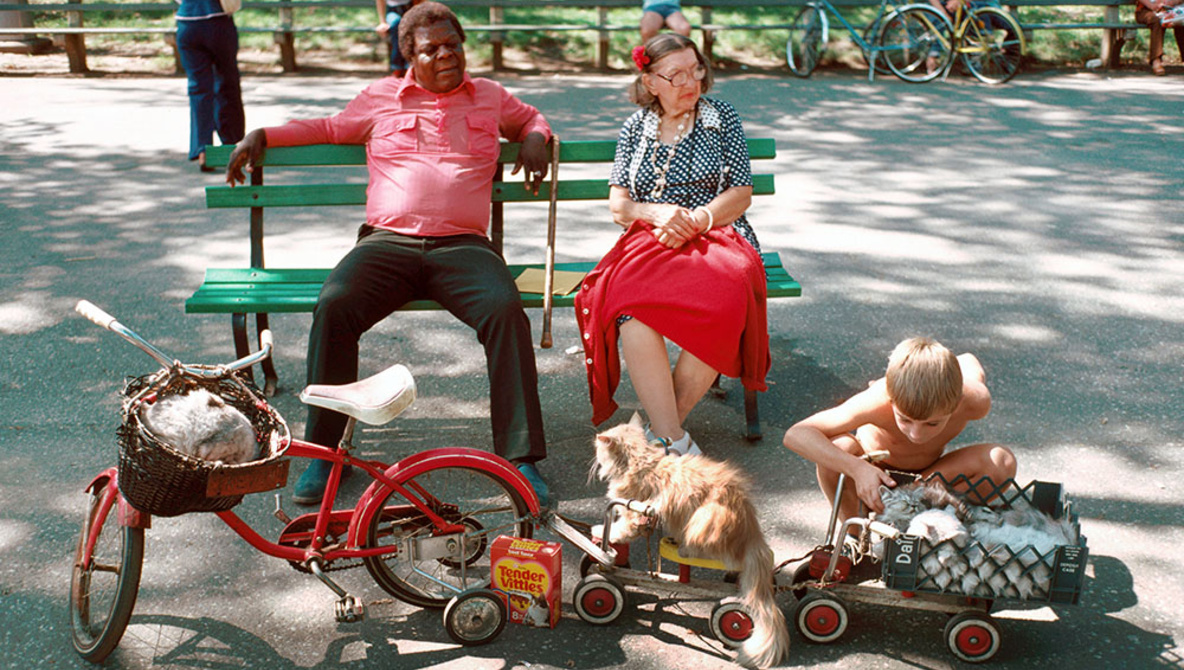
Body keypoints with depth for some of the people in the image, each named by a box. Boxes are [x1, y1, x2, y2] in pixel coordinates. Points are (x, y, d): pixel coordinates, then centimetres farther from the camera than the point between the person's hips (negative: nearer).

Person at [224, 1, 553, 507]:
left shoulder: (491, 97, 23)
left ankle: (520, 456, -25)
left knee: (506, 309, -32)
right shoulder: (381, 97, 22)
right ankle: (321, 452, -17)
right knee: (334, 305, -29)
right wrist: (263, 136, 26)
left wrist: (535, 138, 17)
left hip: (463, 245, 0)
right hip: (387, 241, 0)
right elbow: (328, 128, 34)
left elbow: (531, 118, 40)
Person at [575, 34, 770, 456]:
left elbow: (741, 195, 7)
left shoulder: (722, 119, 13)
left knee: (722, 299, -38)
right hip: (650, 241, 1)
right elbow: (618, 204, 12)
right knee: (629, 298, -37)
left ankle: (661, 427, -25)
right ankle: (674, 440, -37)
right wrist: (658, 214, -10)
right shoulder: (636, 128, 17)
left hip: (717, 238, -1)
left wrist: (693, 221, -11)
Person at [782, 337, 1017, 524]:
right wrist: (857, 469, -55)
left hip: (930, 471, 2)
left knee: (1002, 462, -26)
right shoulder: (877, 402, -41)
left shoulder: (975, 402, -32)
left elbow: (968, 361, -7)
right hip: (873, 469, -2)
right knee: (835, 449, -37)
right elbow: (796, 435, -45)